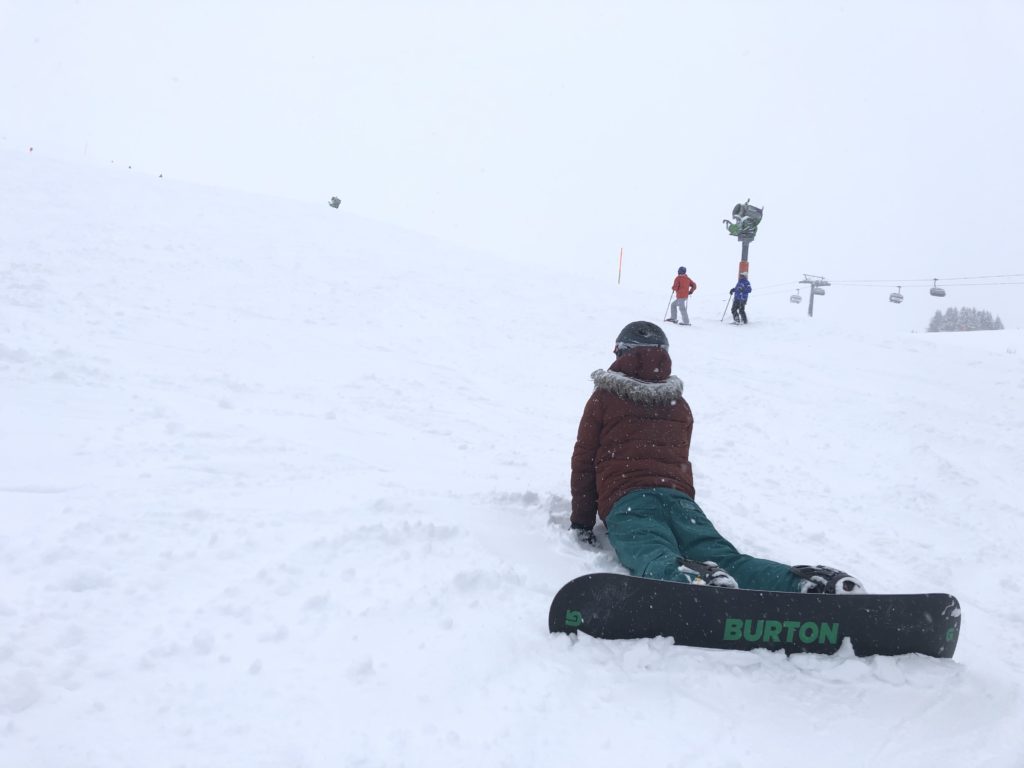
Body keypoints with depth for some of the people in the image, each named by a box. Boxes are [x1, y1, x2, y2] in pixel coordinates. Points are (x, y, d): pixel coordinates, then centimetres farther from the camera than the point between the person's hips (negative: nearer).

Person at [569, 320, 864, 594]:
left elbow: (583, 463, 16)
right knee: (725, 557, -18)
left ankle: (694, 580, -65)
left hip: (624, 501, -3)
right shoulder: (680, 405, 31)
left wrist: (582, 521, 22)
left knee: (656, 557, -31)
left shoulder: (602, 400, 19)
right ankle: (804, 584, -44)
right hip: (678, 496, 3)